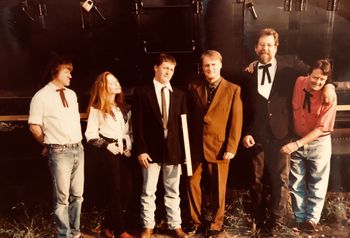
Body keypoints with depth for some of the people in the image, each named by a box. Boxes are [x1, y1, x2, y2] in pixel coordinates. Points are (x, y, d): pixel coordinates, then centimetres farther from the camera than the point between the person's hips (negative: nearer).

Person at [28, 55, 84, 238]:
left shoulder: (72, 94, 11)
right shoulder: (41, 97, -8)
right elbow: (34, 126, -5)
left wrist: (77, 142, 13)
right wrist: (49, 145, 3)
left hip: (78, 149, 6)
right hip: (60, 152, -6)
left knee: (77, 195, 15)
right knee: (62, 197, 4)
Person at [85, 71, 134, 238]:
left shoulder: (123, 107, 16)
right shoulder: (96, 109, -4)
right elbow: (91, 135, -7)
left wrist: (130, 147, 5)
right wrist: (107, 145, -13)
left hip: (124, 151, 6)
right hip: (109, 152, -6)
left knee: (126, 191, 6)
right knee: (114, 191, 1)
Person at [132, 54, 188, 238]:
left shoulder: (179, 94, 9)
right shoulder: (142, 92, -1)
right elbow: (137, 124, -5)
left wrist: (184, 150, 2)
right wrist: (140, 149, -11)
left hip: (173, 149, 3)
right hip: (151, 149, -2)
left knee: (173, 191, 12)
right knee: (148, 192, 7)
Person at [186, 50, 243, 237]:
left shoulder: (233, 90, -2)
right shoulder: (194, 87, 6)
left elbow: (236, 121, -5)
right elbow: (189, 117, 9)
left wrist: (231, 148, -10)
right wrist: (187, 143, 4)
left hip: (219, 147, -2)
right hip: (196, 147, 3)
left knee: (218, 188, 9)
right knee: (192, 184, 8)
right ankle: (197, 221, 28)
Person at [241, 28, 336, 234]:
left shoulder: (290, 65, 3)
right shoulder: (249, 72, 6)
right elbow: (245, 106, 6)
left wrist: (328, 85, -13)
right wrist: (245, 132, -2)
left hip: (281, 132, -1)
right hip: (257, 134, 2)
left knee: (280, 178, 6)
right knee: (257, 179, 12)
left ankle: (276, 221, 23)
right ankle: (257, 219, 30)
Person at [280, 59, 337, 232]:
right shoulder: (298, 82, -11)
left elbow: (321, 128, -19)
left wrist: (297, 144, -25)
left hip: (318, 143, -2)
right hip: (296, 140, 3)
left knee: (317, 184, 10)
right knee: (296, 183, 10)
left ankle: (311, 218, 25)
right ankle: (300, 218, 25)